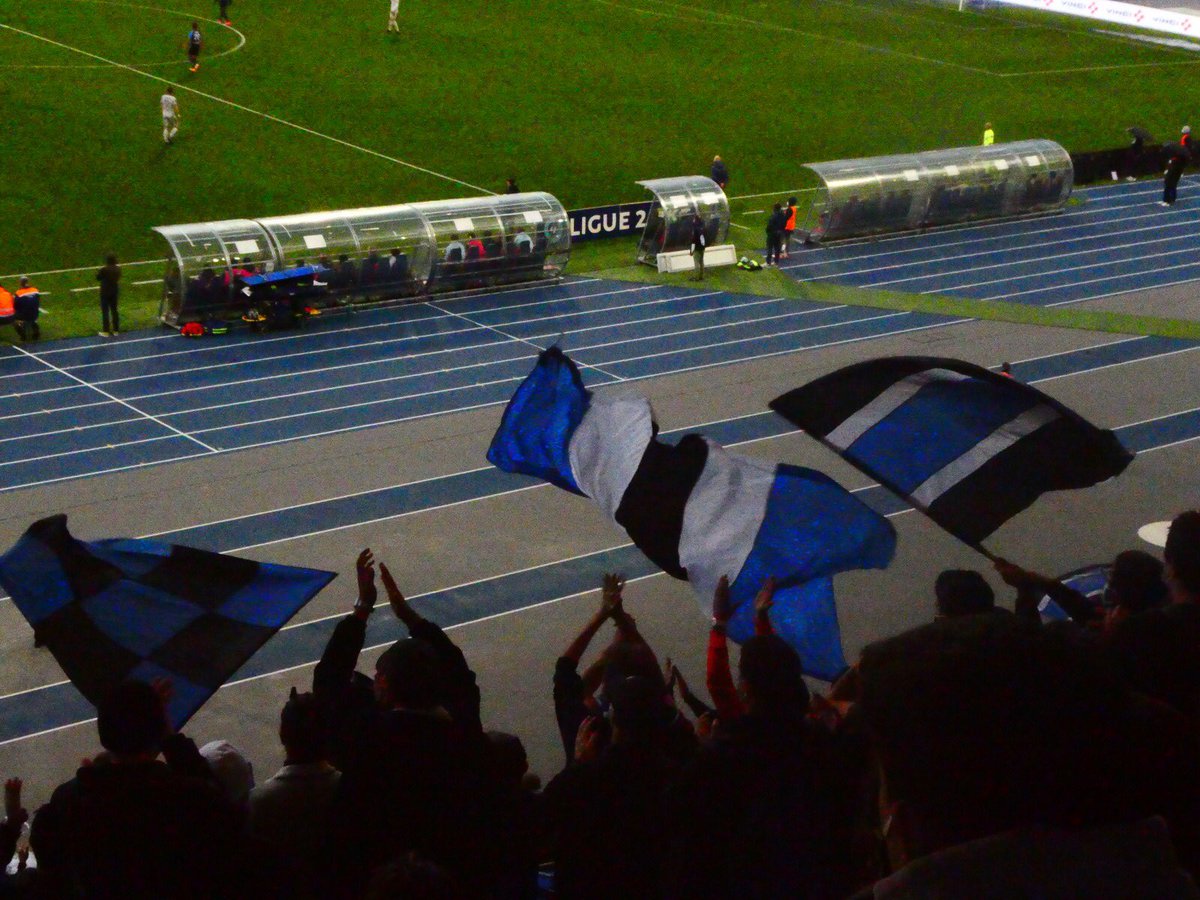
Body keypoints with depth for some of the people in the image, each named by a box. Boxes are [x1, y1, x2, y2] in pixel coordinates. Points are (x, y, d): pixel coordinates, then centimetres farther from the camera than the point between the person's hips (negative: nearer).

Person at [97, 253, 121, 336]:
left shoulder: (104, 270, -23)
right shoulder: (118, 269, -7)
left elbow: (98, 278, -8)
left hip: (105, 293, -5)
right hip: (115, 292, 5)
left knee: (105, 312, 4)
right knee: (114, 311, 15)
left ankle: (106, 332, 6)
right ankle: (116, 330, 20)